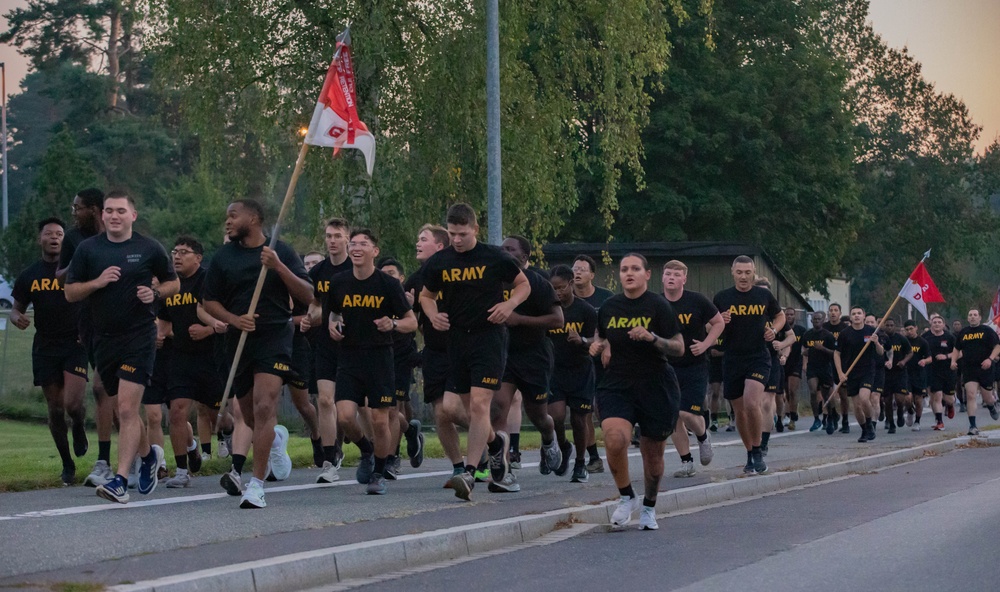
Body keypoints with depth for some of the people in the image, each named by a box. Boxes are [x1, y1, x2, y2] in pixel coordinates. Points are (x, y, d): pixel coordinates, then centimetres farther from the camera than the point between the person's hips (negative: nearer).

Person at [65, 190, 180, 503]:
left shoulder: (149, 249, 0)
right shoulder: (88, 249, 6)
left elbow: (173, 283, 13)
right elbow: (70, 292, 7)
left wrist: (155, 293, -8)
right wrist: (97, 282, -10)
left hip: (139, 337, -4)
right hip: (104, 339, 4)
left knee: (127, 409, -14)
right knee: (124, 410, 15)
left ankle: (120, 481, -16)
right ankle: (149, 454, 42)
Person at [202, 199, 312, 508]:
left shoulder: (282, 251, 1)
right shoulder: (223, 256, 8)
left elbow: (307, 295, -4)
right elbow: (209, 301, 11)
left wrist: (279, 267, -17)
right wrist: (234, 319, -8)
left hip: (275, 335, -4)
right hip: (238, 340, 4)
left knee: (264, 407, -19)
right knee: (249, 416, 13)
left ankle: (256, 485, -16)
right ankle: (276, 438, 49)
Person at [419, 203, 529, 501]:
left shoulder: (495, 258, -4)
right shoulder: (439, 262, 5)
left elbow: (523, 284, 9)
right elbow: (427, 295, 20)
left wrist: (510, 303, -11)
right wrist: (433, 314, -2)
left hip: (489, 338, -5)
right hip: (457, 339, 5)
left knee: (479, 404, -16)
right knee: (469, 407, 12)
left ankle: (469, 472, -18)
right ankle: (496, 442, 43)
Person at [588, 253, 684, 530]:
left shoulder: (658, 306, -6)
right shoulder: (609, 307, 5)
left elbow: (679, 348, -8)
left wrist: (652, 338, -24)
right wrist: (599, 345, 1)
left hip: (656, 387, -2)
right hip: (617, 385, 2)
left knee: (653, 453, 7)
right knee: (615, 439, -23)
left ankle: (649, 507, 32)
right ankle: (626, 497, 0)